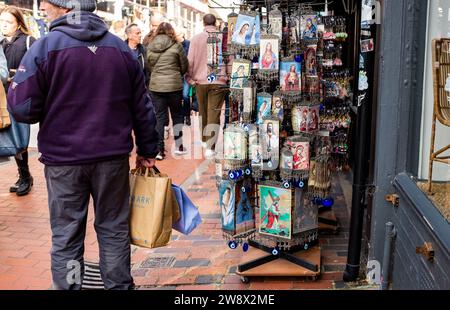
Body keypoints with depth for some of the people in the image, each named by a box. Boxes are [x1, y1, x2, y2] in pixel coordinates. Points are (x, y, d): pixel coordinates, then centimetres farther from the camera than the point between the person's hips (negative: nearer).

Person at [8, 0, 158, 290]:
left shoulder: (45, 48, -10)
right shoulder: (122, 48, 3)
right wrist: (147, 151, 16)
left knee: (66, 236, 9)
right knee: (114, 229, 16)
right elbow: (143, 108, 7)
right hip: (114, 157, 3)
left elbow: (21, 108, -13)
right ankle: (119, 285, 27)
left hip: (63, 159, -3)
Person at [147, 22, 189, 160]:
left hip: (155, 85, 2)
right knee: (177, 115, 14)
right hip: (174, 85, -2)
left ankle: (159, 150, 6)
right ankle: (178, 146, 19)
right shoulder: (176, 46, -5)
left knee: (160, 117, 8)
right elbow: (184, 66, 2)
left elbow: (148, 66, 8)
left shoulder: (150, 46, 2)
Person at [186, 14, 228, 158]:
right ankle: (210, 147, -7)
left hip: (200, 81, 2)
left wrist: (190, 78, 8)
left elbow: (190, 61, -2)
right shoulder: (223, 38, -5)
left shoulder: (196, 38, -2)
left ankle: (204, 140, 31)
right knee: (214, 114, -2)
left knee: (203, 113, 17)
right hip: (218, 81, -2)